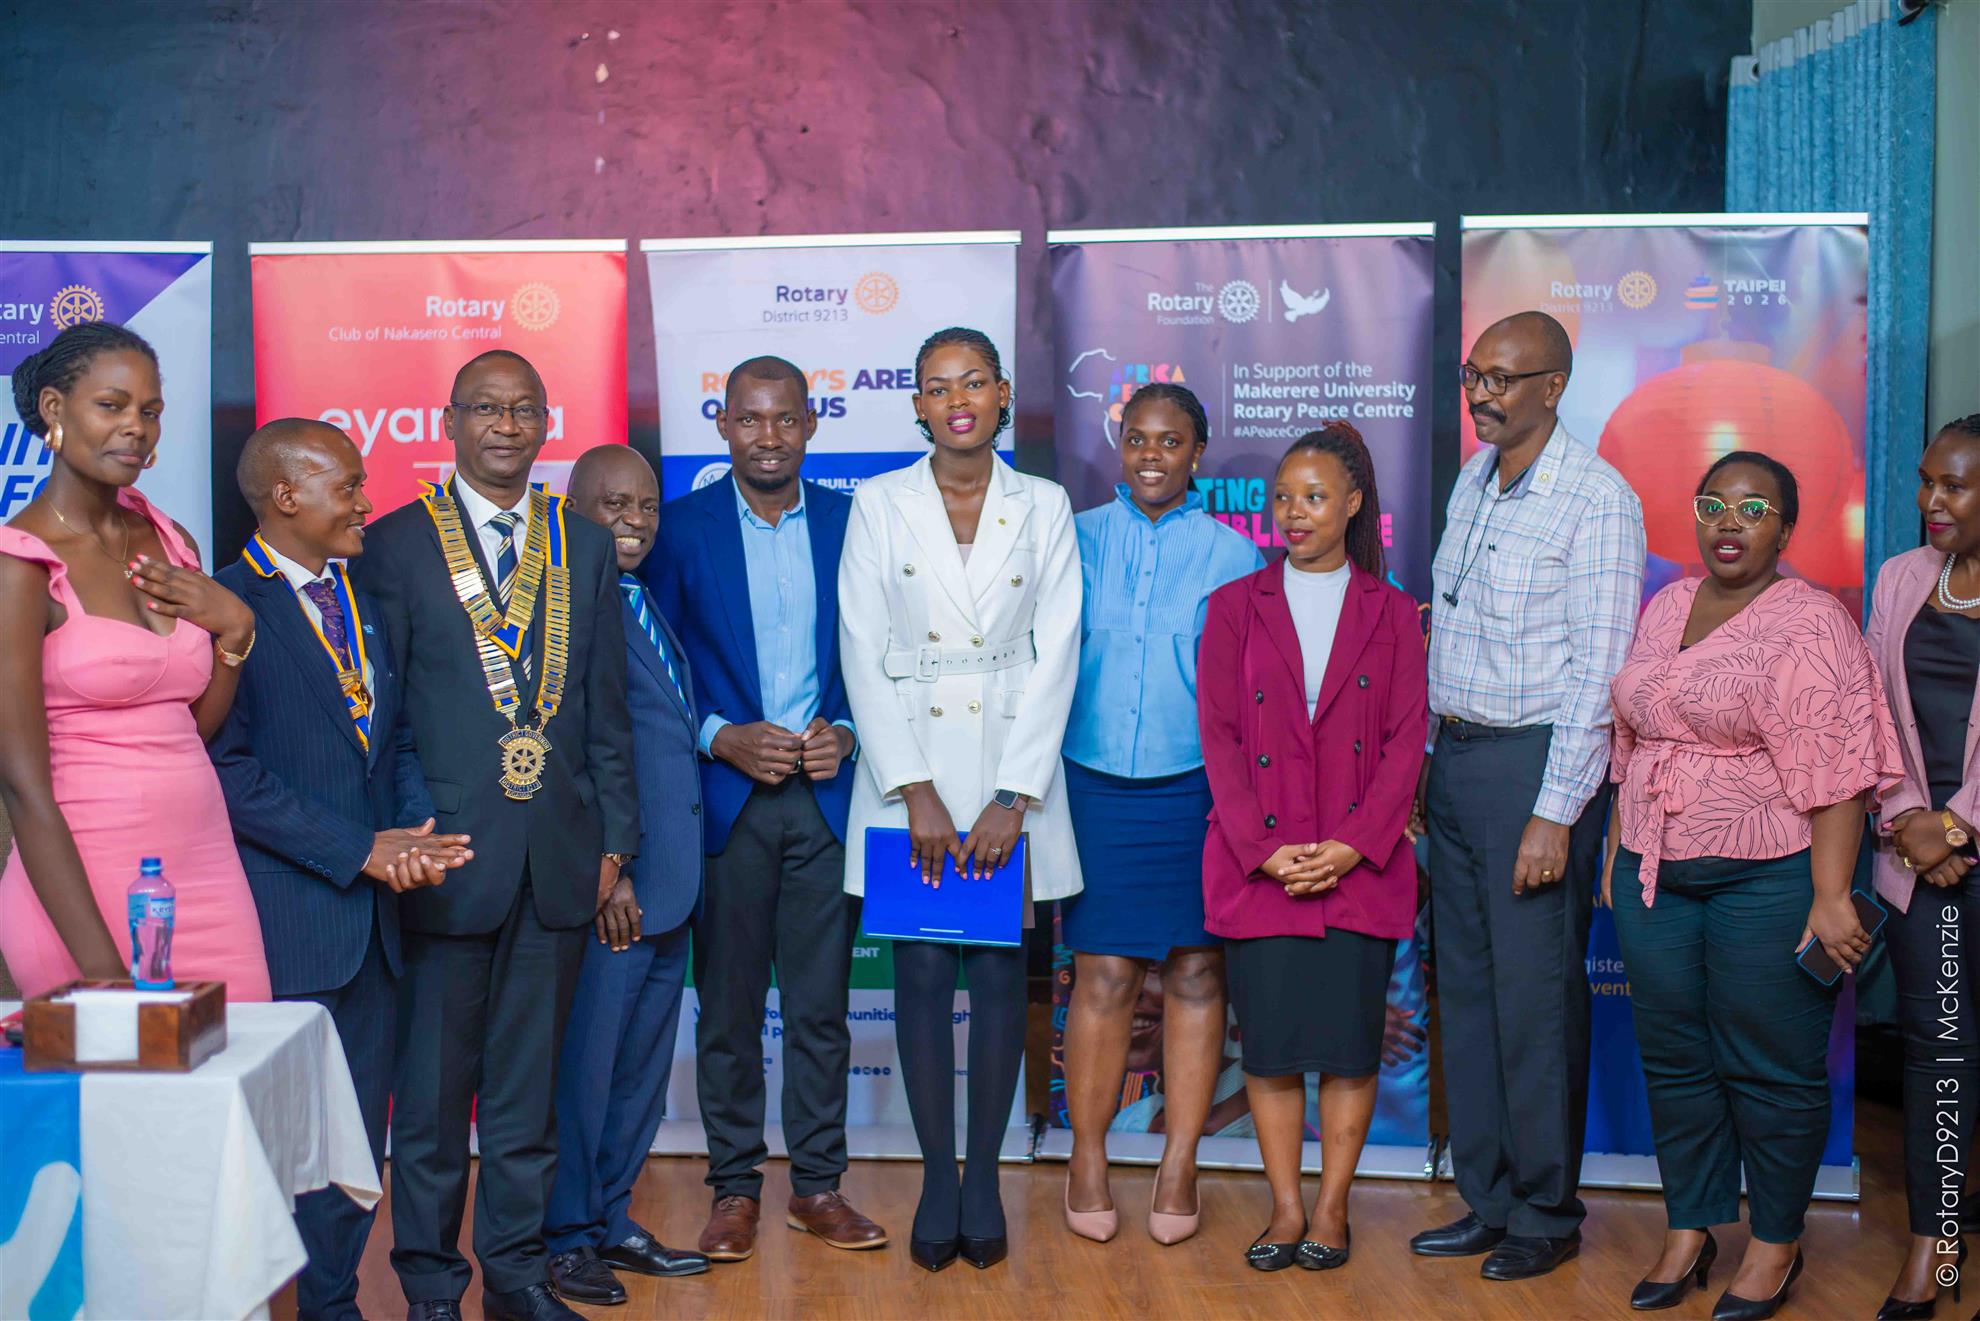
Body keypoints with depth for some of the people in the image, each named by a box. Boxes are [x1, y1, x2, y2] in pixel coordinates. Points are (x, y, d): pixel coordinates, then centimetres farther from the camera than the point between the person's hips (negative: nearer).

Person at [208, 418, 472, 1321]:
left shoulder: (366, 598, 15)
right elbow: (227, 767, -16)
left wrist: (412, 832, -4)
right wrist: (360, 850, -16)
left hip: (372, 909, 7)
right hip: (283, 920, -7)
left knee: (357, 1131, 13)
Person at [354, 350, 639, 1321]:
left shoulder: (584, 549, 11)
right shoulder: (394, 545, 0)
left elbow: (605, 707, 12)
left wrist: (613, 839, 7)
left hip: (560, 856, 3)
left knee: (529, 1082, 12)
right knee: (433, 1084, 5)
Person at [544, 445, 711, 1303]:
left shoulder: (649, 605, 15)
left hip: (668, 880, 9)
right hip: (604, 883, -9)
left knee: (641, 1066, 16)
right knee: (584, 1063, 2)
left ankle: (611, 1221, 29)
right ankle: (565, 1236, 16)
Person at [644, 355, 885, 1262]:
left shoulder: (851, 523, 6)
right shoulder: (682, 527, 2)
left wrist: (843, 731, -6)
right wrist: (723, 738, -11)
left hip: (827, 796, 1)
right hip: (725, 798, -1)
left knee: (821, 1005, 7)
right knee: (727, 1007, 6)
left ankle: (817, 1185, 19)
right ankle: (734, 1187, 18)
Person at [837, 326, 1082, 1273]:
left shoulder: (1044, 508, 4)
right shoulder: (879, 505, 2)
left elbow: (1055, 655, -1)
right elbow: (862, 653, -2)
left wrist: (1013, 798, -9)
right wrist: (915, 791, -11)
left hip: (1012, 773, 1)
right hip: (908, 768, 0)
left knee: (1000, 975, 3)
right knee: (922, 974, 1)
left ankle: (983, 1176, 16)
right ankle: (937, 1178, 13)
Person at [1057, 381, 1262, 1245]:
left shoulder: (1233, 556, 3)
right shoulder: (1078, 542, 5)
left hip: (1198, 788, 0)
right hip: (1095, 786, 0)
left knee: (1196, 975, 5)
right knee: (1104, 976, -1)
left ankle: (1178, 1167, 16)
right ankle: (1087, 1162, 13)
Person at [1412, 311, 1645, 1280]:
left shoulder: (1596, 498, -11)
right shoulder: (1473, 480, 12)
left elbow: (1599, 673, -14)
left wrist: (1555, 814, -17)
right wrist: (1428, 759, 13)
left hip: (1534, 762, -7)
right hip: (1454, 756, 7)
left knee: (1536, 996, -1)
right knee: (1465, 986, 11)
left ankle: (1546, 1214, 14)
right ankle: (1486, 1200, 22)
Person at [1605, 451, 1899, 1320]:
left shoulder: (1809, 623, -10)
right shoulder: (1665, 608, 11)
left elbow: (1836, 772, -16)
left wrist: (1830, 898, -21)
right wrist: (1617, 854, 15)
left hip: (1766, 881, -6)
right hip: (1655, 879, 6)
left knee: (1771, 1069, 4)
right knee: (1674, 1059, 11)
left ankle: (1775, 1246, 19)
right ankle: (1689, 1231, 24)